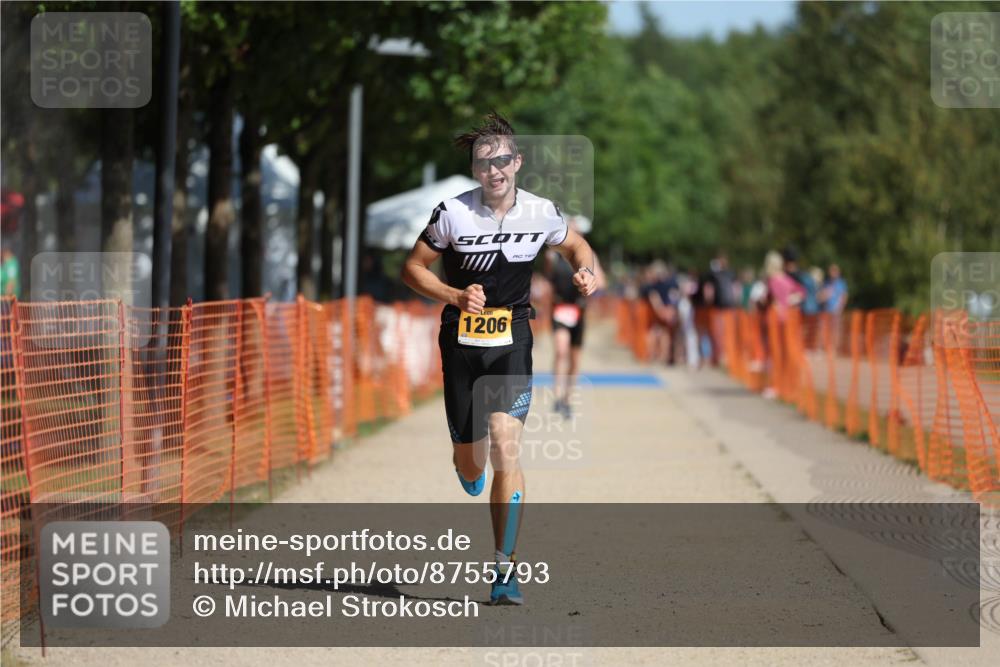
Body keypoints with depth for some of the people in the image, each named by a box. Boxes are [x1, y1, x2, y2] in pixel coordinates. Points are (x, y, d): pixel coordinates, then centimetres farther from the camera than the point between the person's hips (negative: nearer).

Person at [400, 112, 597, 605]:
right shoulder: (453, 213, -10)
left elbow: (575, 245, 15)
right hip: (462, 342, 0)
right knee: (469, 469, 7)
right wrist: (455, 296, -16)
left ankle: (505, 571, -11)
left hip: (512, 343, 0)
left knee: (505, 449, -17)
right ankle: (472, 467, 49)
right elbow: (413, 267, 0)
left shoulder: (542, 213, -5)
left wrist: (586, 271, -7)